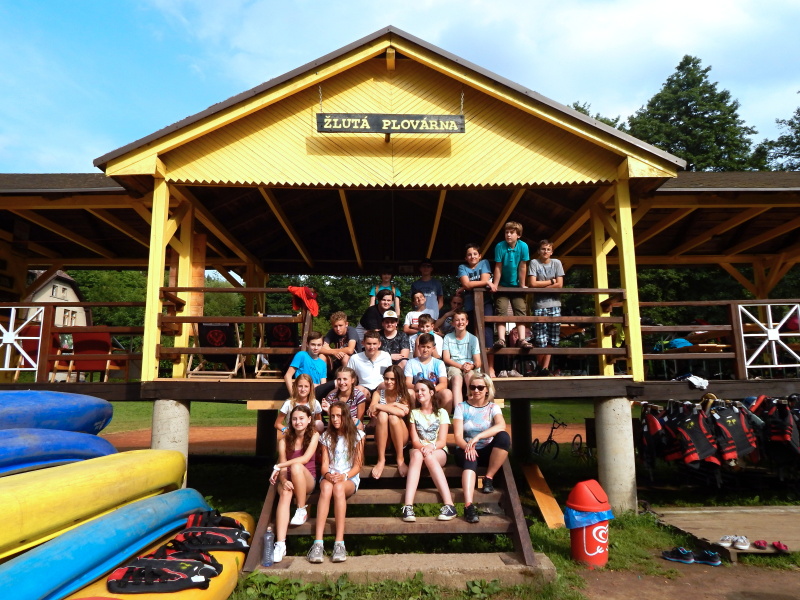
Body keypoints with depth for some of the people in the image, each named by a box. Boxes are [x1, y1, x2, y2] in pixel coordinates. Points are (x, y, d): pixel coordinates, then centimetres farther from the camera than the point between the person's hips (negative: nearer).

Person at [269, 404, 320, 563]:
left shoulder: (314, 436, -1)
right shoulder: (284, 441, 3)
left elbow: (305, 458, -15)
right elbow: (283, 466, -6)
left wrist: (278, 467, -19)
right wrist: (284, 481, -28)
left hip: (308, 481, -1)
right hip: (289, 480, 1)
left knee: (296, 467, -33)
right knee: (285, 493, -33)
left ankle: (302, 510, -17)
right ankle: (280, 544, -42)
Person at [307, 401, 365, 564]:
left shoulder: (357, 435, 4)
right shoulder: (326, 437, 11)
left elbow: (358, 465, 0)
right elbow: (324, 464, 4)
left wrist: (344, 476, -18)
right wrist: (328, 475, -19)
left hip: (350, 479, -1)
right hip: (329, 477, 1)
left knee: (338, 487, -38)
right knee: (326, 487, -36)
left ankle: (339, 543, -40)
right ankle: (318, 543, -43)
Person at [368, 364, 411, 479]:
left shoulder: (405, 394, -3)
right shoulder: (378, 393, 3)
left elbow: (403, 412, -25)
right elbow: (371, 412, -15)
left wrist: (377, 406, -21)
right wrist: (394, 405, -23)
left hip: (400, 438, -1)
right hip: (382, 438, 1)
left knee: (393, 417, -30)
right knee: (382, 414, -27)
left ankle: (400, 459, -19)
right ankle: (381, 460, -25)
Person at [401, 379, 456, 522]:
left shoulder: (441, 413, 8)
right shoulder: (414, 413, 12)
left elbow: (442, 441, -3)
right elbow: (414, 440, 0)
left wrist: (431, 447, -25)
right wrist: (423, 448, -24)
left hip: (439, 452, -1)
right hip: (418, 449, 1)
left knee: (429, 457, -37)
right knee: (417, 454, -36)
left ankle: (449, 505, -43)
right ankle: (408, 505, -50)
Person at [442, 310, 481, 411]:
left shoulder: (473, 338, 9)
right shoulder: (448, 337, 9)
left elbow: (478, 362, 3)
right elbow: (446, 359, 1)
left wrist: (471, 366, -21)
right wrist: (461, 366, -15)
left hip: (470, 369, 1)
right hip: (453, 367, -1)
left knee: (470, 375, -35)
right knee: (457, 378, -35)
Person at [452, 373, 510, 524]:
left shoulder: (493, 407, 4)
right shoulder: (462, 407, 3)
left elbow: (501, 426, -20)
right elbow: (458, 436, -7)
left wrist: (477, 437, -33)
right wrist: (468, 447, -30)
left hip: (487, 451, 1)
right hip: (466, 450, -1)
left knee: (504, 436, -28)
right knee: (470, 460, -37)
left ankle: (489, 478, -15)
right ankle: (468, 506, -50)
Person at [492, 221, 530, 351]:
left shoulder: (523, 246, -13)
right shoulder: (500, 246, -15)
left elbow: (522, 267, -10)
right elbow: (498, 267, -13)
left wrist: (522, 285, -7)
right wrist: (495, 285, -11)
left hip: (516, 286, 1)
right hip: (502, 286, -1)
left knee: (520, 312, -6)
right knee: (501, 312, -9)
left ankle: (522, 340, -10)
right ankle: (501, 339, -15)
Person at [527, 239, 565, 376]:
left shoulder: (557, 263, 8)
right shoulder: (534, 263, 1)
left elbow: (559, 285, -1)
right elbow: (532, 284, -9)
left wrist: (541, 286, -5)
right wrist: (551, 281, -4)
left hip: (554, 304, 3)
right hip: (539, 305, -3)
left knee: (552, 340, 0)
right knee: (541, 341, -7)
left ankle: (545, 368, 9)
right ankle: (541, 368, 11)